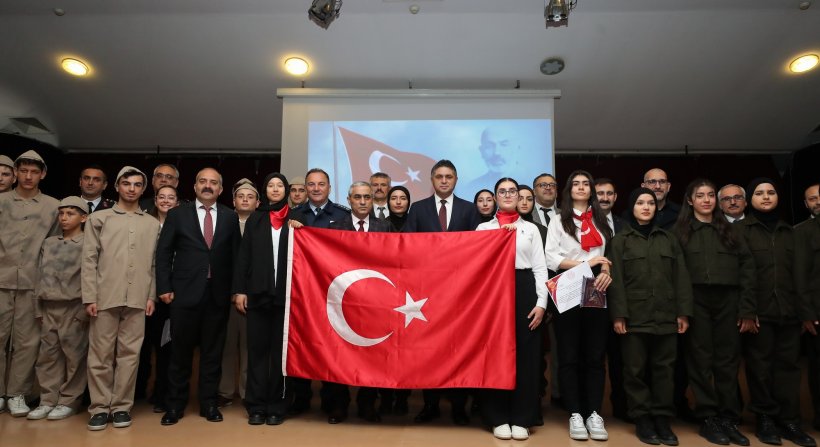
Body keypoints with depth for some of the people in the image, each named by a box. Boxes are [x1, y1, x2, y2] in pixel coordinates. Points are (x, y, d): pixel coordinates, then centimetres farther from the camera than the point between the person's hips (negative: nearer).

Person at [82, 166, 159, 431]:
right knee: (100, 354, 3)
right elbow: (89, 259, 3)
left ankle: (121, 406, 13)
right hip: (105, 297, -1)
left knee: (129, 354, 3)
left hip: (137, 299, 1)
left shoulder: (153, 224, 12)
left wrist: (152, 295, 3)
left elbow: (155, 263, 10)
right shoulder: (99, 218, 9)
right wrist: (89, 296, -4)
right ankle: (100, 407, 13)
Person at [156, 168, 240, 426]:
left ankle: (209, 404, 21)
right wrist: (164, 288, -4)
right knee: (180, 351, 8)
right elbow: (163, 253, 3)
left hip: (218, 294, 1)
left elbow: (236, 255, 7)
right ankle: (175, 405, 22)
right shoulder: (178, 214, 5)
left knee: (213, 351, 9)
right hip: (185, 292, -1)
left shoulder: (230, 217, 7)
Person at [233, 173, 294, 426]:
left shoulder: (295, 220, 7)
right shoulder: (255, 219, 11)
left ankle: (277, 406, 12)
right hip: (258, 293, 1)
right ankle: (256, 406, 13)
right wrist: (240, 290, 0)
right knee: (257, 349, 4)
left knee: (281, 350, 4)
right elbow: (243, 256, 6)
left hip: (286, 294, -1)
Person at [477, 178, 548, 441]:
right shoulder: (484, 228, 11)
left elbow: (540, 268, 7)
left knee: (525, 354, 2)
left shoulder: (531, 229, 13)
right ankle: (498, 418, 12)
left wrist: (541, 303, -3)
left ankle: (521, 419, 13)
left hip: (524, 291, 1)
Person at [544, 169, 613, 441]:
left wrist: (606, 270, -10)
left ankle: (593, 413, 10)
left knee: (595, 354, 3)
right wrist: (585, 264, -11)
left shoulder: (602, 221, 17)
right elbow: (551, 258, -3)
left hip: (596, 292, 3)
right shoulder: (558, 221, 8)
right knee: (569, 355, -1)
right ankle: (575, 414, 6)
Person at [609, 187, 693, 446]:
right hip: (634, 316, -2)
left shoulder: (669, 239, 13)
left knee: (664, 369, 6)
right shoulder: (620, 241, 4)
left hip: (665, 316, 3)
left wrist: (683, 312, 1)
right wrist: (618, 314, -10)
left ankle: (662, 419, 17)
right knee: (636, 370, 3)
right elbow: (616, 280, -3)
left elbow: (681, 278, 9)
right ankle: (642, 420, 14)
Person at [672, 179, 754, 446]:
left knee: (728, 361, 5)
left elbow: (746, 266, 7)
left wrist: (747, 309, -1)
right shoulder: (681, 230, 5)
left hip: (728, 301, 3)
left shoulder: (728, 229, 13)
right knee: (701, 360, 3)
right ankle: (707, 418, 12)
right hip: (696, 301, -2)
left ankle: (728, 418, 16)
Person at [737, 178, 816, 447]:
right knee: (760, 366, 2)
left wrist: (804, 310, 7)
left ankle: (789, 420, 14)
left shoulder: (788, 231, 16)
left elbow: (798, 272, 13)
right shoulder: (741, 229, 2)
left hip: (788, 311, 4)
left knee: (788, 364, 5)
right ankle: (765, 419, 12)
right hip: (758, 311, -4)